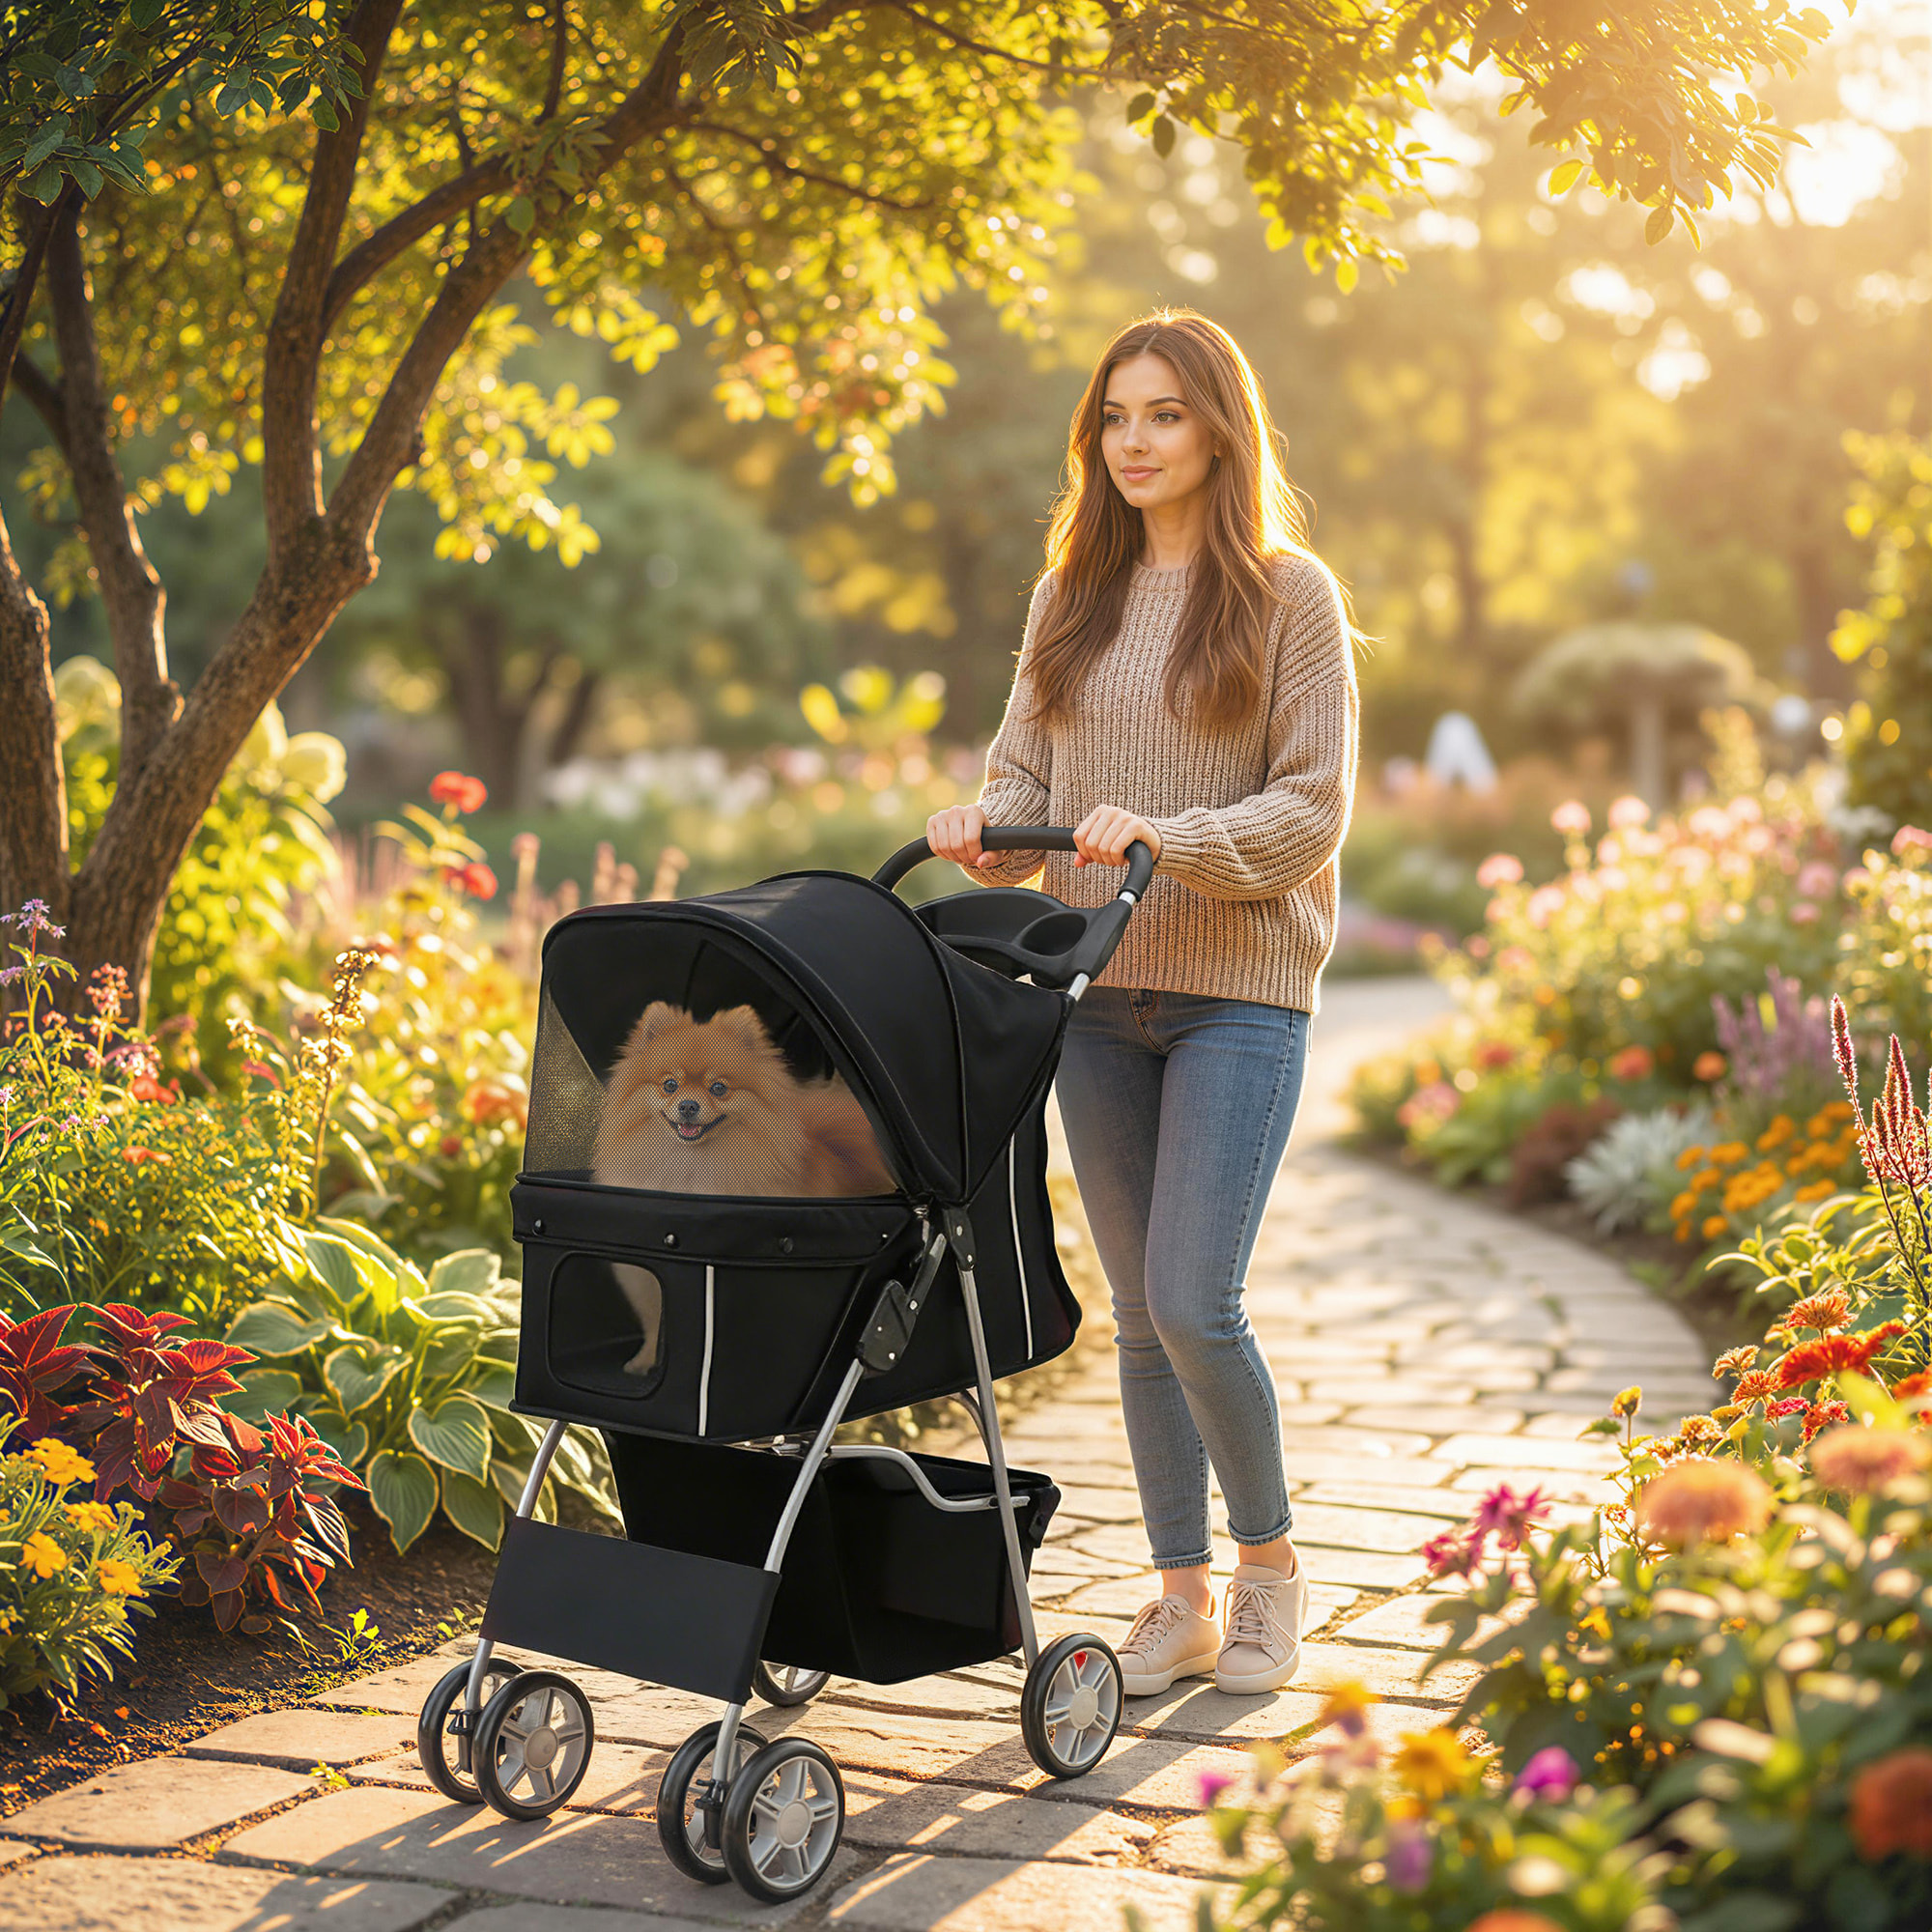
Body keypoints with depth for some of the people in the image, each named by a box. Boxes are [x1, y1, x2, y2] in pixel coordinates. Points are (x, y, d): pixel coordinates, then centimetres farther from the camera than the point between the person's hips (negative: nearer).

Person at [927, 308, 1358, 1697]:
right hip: (1099, 989, 5)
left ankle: (1272, 1563, 13)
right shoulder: (1073, 595, 12)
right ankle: (1184, 1598, 20)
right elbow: (1026, 772, 12)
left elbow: (1313, 810, -7)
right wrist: (988, 830, -10)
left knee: (1195, 1303, -11)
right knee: (1139, 1313, 8)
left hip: (1241, 987, -5)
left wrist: (1165, 836, -21)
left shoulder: (1289, 596, -2)